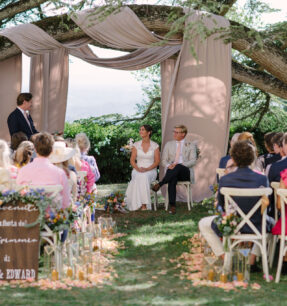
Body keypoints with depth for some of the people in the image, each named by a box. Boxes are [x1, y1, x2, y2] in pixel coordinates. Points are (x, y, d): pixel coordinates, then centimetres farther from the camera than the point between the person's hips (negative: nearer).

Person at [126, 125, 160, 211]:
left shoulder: (155, 145, 4)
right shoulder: (136, 145, 9)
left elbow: (157, 161, 0)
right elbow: (132, 160, 5)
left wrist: (147, 169, -16)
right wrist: (138, 168, -15)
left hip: (151, 171, -1)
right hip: (137, 170, 1)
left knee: (144, 177, -36)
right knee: (139, 177, -35)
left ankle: (144, 205, -37)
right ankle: (143, 204, -38)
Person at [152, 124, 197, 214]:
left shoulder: (191, 145, 14)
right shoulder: (169, 144, 20)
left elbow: (193, 161, 0)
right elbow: (164, 160, 13)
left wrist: (180, 165, -18)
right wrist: (168, 165, -12)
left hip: (185, 172, -1)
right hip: (172, 171, 1)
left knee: (178, 167, -38)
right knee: (172, 179, -37)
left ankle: (160, 184, -35)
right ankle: (172, 206, -43)